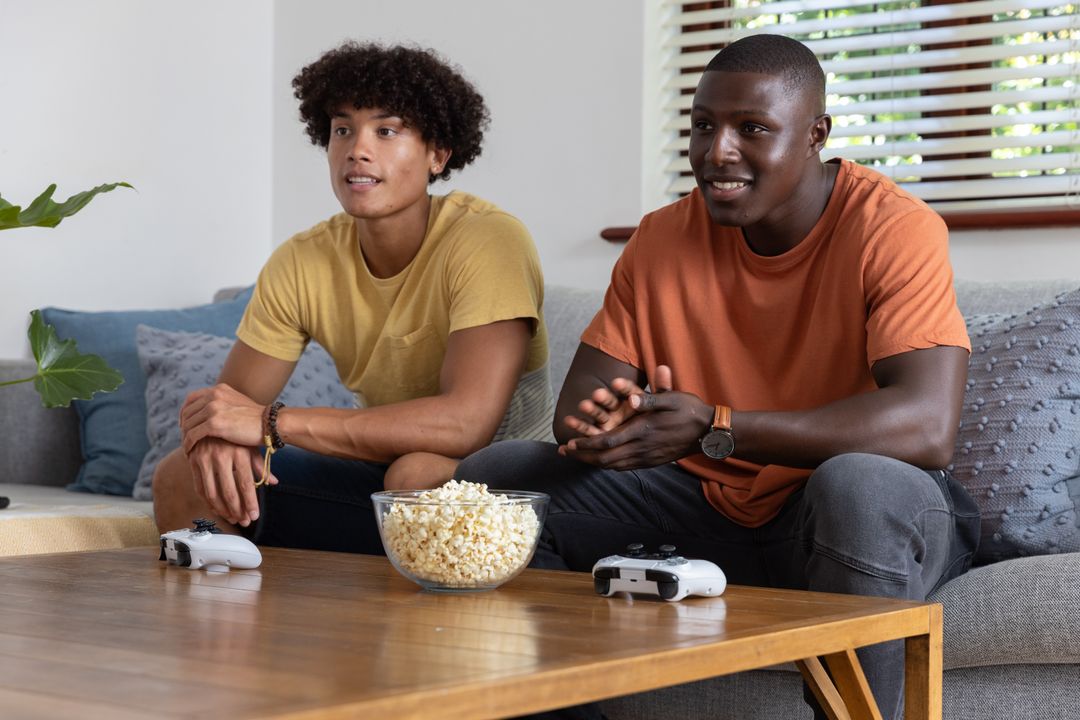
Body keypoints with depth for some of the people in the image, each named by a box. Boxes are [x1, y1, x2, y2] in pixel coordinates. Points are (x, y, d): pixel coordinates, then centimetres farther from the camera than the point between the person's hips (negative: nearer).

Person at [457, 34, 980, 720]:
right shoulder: (663, 239, 1)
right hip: (704, 504, 5)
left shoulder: (893, 230, -15)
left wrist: (716, 429, -35)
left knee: (859, 488, -40)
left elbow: (928, 426, -29)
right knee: (492, 478, -8)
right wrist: (601, 423, -27)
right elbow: (580, 400, 0)